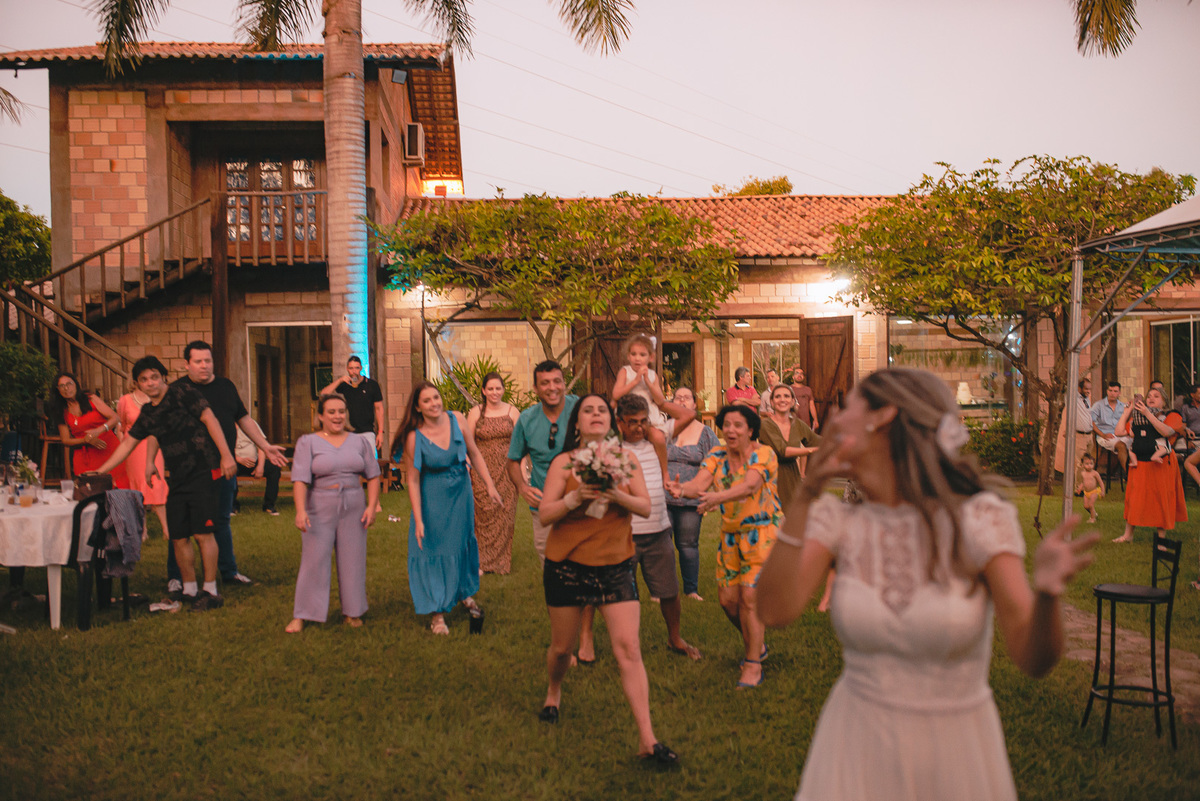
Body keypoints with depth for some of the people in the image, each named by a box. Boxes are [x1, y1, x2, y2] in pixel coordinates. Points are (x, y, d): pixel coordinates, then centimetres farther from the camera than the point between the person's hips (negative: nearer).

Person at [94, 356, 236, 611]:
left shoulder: (182, 392, -4)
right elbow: (127, 444, 23)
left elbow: (209, 419, -8)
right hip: (177, 479, 7)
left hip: (202, 472, -7)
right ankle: (189, 589, 21)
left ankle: (211, 592, 1)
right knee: (178, 537, 7)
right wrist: (99, 472, 20)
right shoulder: (147, 414, 15)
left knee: (202, 532, -7)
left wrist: (226, 455, -15)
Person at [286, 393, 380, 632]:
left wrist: (371, 506, -3)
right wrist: (300, 510, -23)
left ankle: (351, 612, 17)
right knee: (313, 560, -3)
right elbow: (300, 479, -10)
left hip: (354, 510, 3)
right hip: (319, 510, -3)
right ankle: (300, 616, 4)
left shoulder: (359, 442, 9)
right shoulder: (308, 442, 0)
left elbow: (373, 476, 9)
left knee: (352, 560, 6)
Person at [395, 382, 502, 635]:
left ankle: (465, 593, 43)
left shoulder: (457, 420, -11)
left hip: (461, 492, 4)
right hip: (433, 498, -4)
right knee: (434, 550, 3)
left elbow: (475, 454, -1)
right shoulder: (414, 438, -20)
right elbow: (413, 481, -16)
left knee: (463, 542, 19)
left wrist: (490, 486, -4)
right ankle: (437, 613, 16)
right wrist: (418, 520, -17)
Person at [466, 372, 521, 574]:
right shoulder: (475, 413, 2)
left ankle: (502, 561, 14)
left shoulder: (512, 411, 4)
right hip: (483, 470, -1)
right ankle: (481, 561, 7)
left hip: (507, 470, 1)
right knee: (483, 515, -3)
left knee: (505, 515, 2)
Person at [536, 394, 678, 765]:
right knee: (562, 647, 13)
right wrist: (576, 496, -25)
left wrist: (617, 496, -22)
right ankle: (553, 692, 48)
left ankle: (647, 739, -7)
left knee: (628, 648, -9)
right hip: (567, 565, 0)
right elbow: (545, 514, -8)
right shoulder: (564, 462, -4)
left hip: (615, 564, 1)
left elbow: (645, 507, -3)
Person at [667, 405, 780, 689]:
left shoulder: (763, 454, -12)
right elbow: (699, 482, -14)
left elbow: (749, 486, -30)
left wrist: (717, 497, -48)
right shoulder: (716, 456, 4)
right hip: (730, 534, 6)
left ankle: (753, 664, 3)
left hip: (763, 530, -6)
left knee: (749, 595, -12)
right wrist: (681, 489, -38)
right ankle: (756, 645, 32)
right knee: (727, 597, 5)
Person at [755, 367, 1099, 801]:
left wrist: (1046, 593, -42)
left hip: (956, 750, -1)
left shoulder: (978, 518, -14)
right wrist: (804, 496, -27)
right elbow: (776, 611, -21)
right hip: (858, 745, 2)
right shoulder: (836, 518, -7)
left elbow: (1033, 658, -21)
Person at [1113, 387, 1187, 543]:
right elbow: (1119, 432, 6)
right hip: (1140, 464, 4)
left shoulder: (1172, 416, 3)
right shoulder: (1137, 418, 14)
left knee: (1161, 498, 1)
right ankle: (1128, 534, 14)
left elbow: (1166, 431, -18)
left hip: (1161, 464, -3)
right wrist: (1127, 411, 6)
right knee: (1133, 497, 5)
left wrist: (1148, 414, -20)